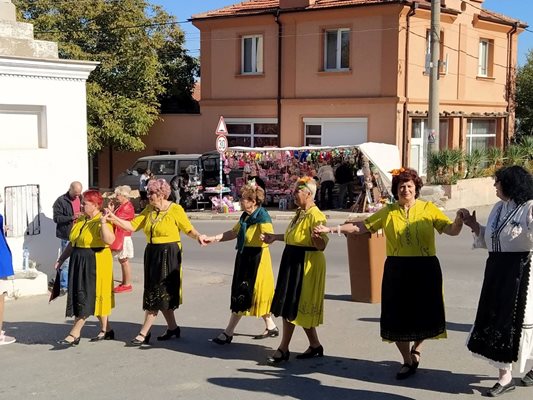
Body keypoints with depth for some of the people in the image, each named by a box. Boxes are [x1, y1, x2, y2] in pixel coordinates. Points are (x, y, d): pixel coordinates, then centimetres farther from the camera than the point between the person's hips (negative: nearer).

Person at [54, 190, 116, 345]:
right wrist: (61, 259, 16)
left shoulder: (102, 222, -13)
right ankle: (106, 330, 23)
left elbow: (109, 240, -31)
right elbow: (72, 242, 19)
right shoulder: (80, 220, 11)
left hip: (95, 264, -8)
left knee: (86, 298, -4)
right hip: (79, 262, 8)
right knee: (94, 298, 13)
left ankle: (74, 334, 0)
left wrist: (103, 223, -34)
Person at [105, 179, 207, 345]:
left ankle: (144, 333, 1)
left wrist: (198, 236, -27)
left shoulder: (175, 210, -9)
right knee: (162, 294, 12)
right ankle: (172, 327, 26)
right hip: (152, 254, 7)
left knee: (156, 295, -3)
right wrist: (115, 219, -7)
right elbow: (132, 226, 5)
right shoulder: (149, 210, 8)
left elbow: (189, 230, -7)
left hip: (168, 255, -7)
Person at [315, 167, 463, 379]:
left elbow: (451, 230, -5)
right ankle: (408, 361, 25)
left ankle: (416, 348, 37)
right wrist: (332, 229, -4)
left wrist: (459, 220, -28)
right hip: (397, 270, 1)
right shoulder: (388, 212, 4)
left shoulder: (428, 209, 0)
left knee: (424, 313, 4)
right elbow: (362, 226, 4)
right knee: (398, 315, 5)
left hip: (425, 269, -1)